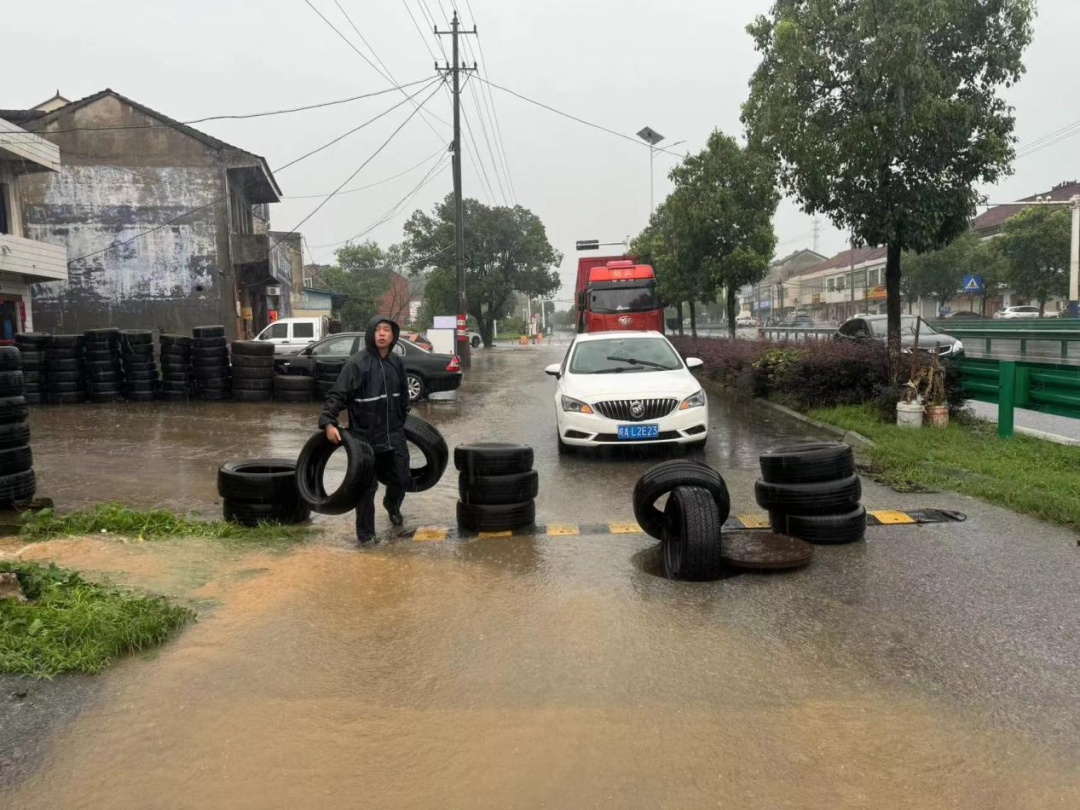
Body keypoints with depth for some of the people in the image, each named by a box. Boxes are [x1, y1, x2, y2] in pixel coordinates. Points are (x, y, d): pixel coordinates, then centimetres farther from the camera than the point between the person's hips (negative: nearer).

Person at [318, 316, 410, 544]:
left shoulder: (397, 363, 6)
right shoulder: (356, 363, -13)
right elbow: (337, 395, -16)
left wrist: (403, 420, 23)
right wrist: (328, 422, -27)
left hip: (394, 435, 5)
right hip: (365, 437, -5)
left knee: (401, 479, 12)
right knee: (366, 486, 1)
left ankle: (392, 504, 46)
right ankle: (365, 532, 18)